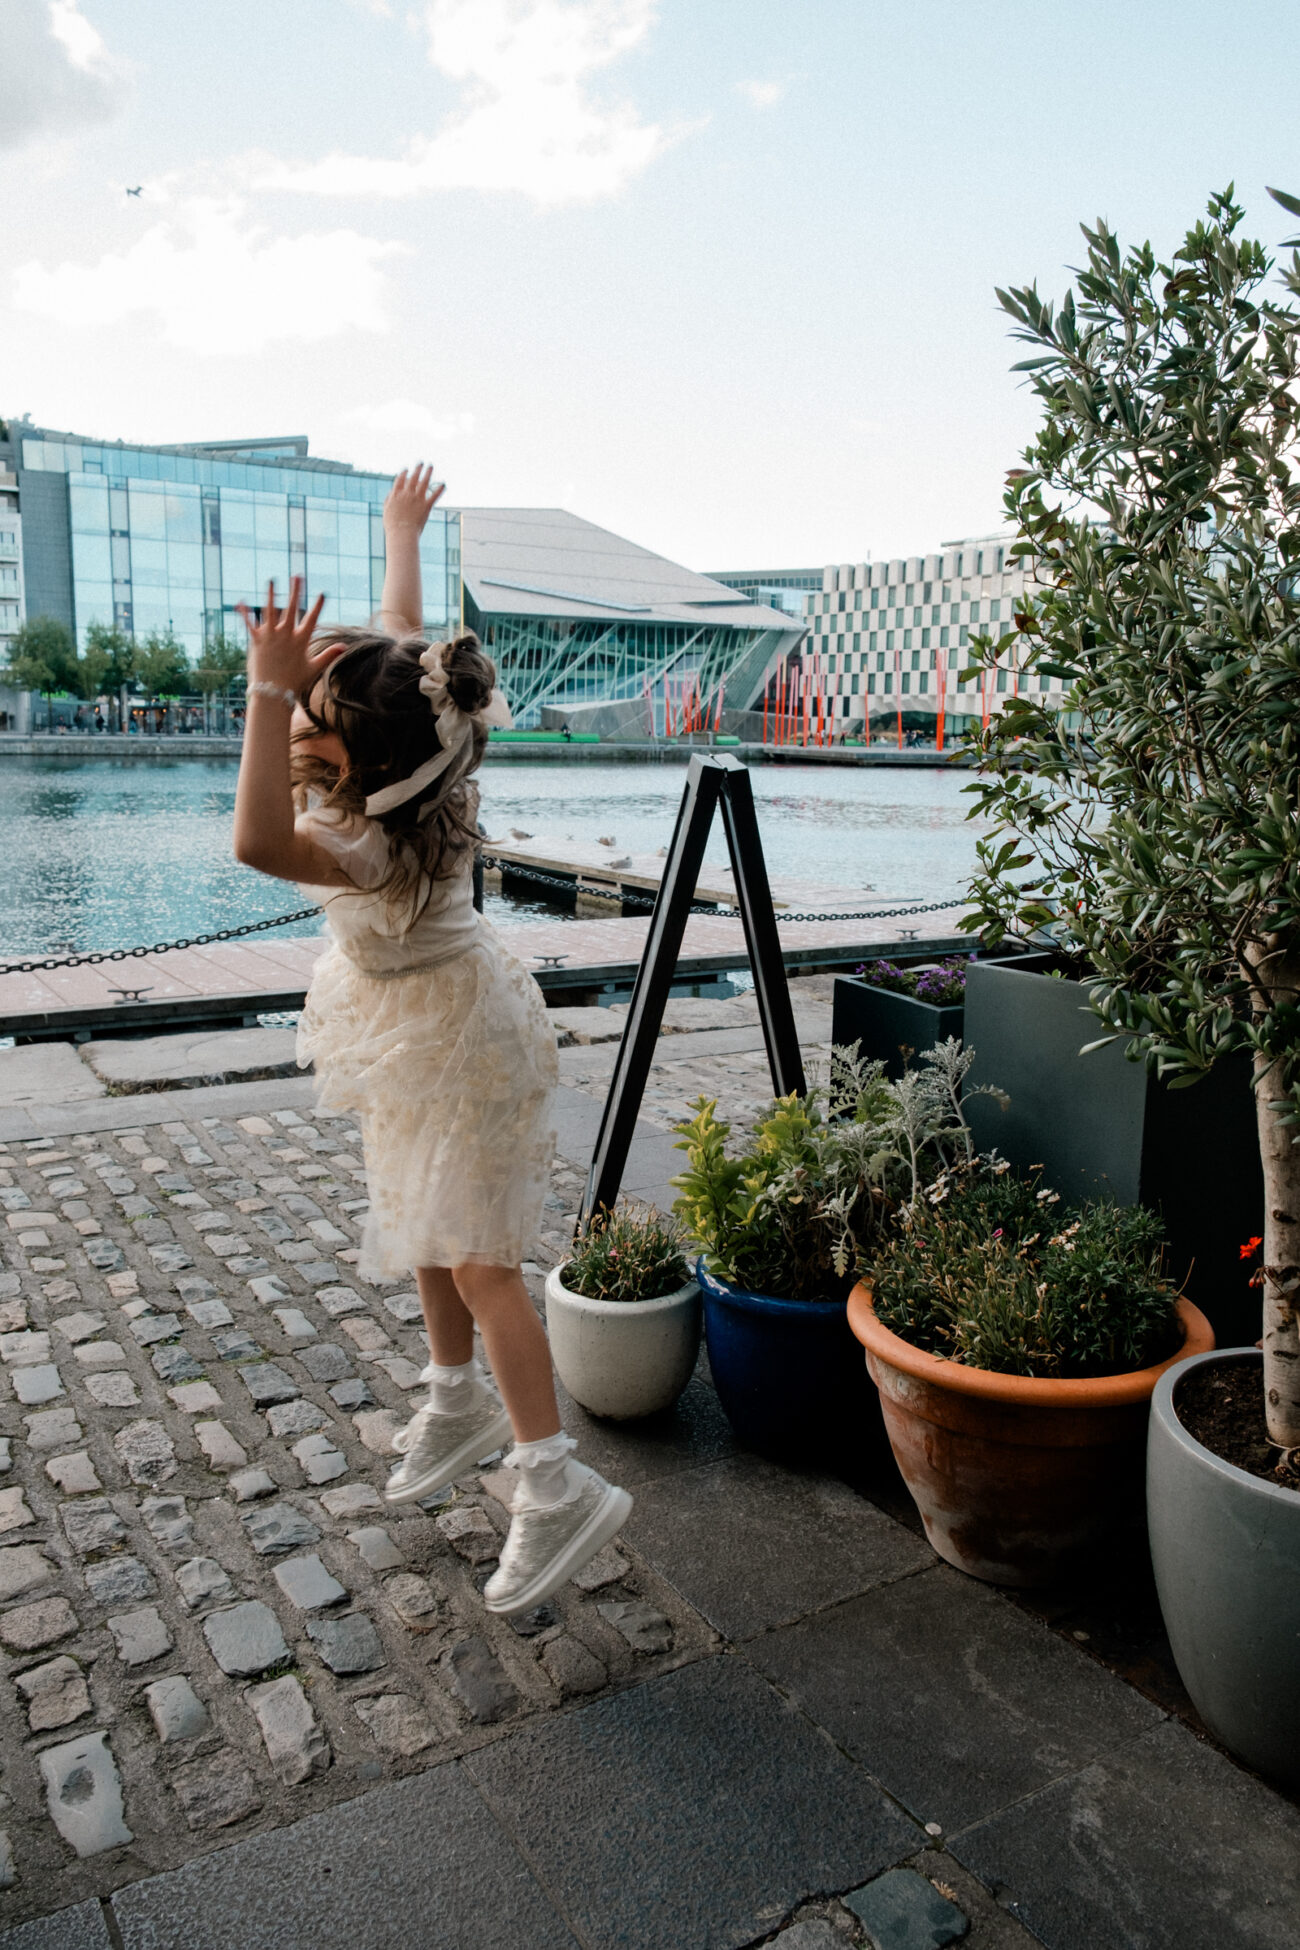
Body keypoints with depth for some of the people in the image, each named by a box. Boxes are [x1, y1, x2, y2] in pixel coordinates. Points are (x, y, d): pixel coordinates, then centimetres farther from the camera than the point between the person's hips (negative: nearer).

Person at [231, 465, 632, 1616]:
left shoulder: (380, 849, -34)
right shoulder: (415, 748, -12)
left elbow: (260, 843, -53)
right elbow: (399, 635, 5)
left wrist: (271, 692, -56)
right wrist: (402, 535, 19)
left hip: (452, 1043, -9)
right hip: (409, 1031, 9)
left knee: (476, 1260, -8)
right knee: (425, 1230, 20)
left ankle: (557, 1484, -1)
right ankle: (459, 1402, 38)